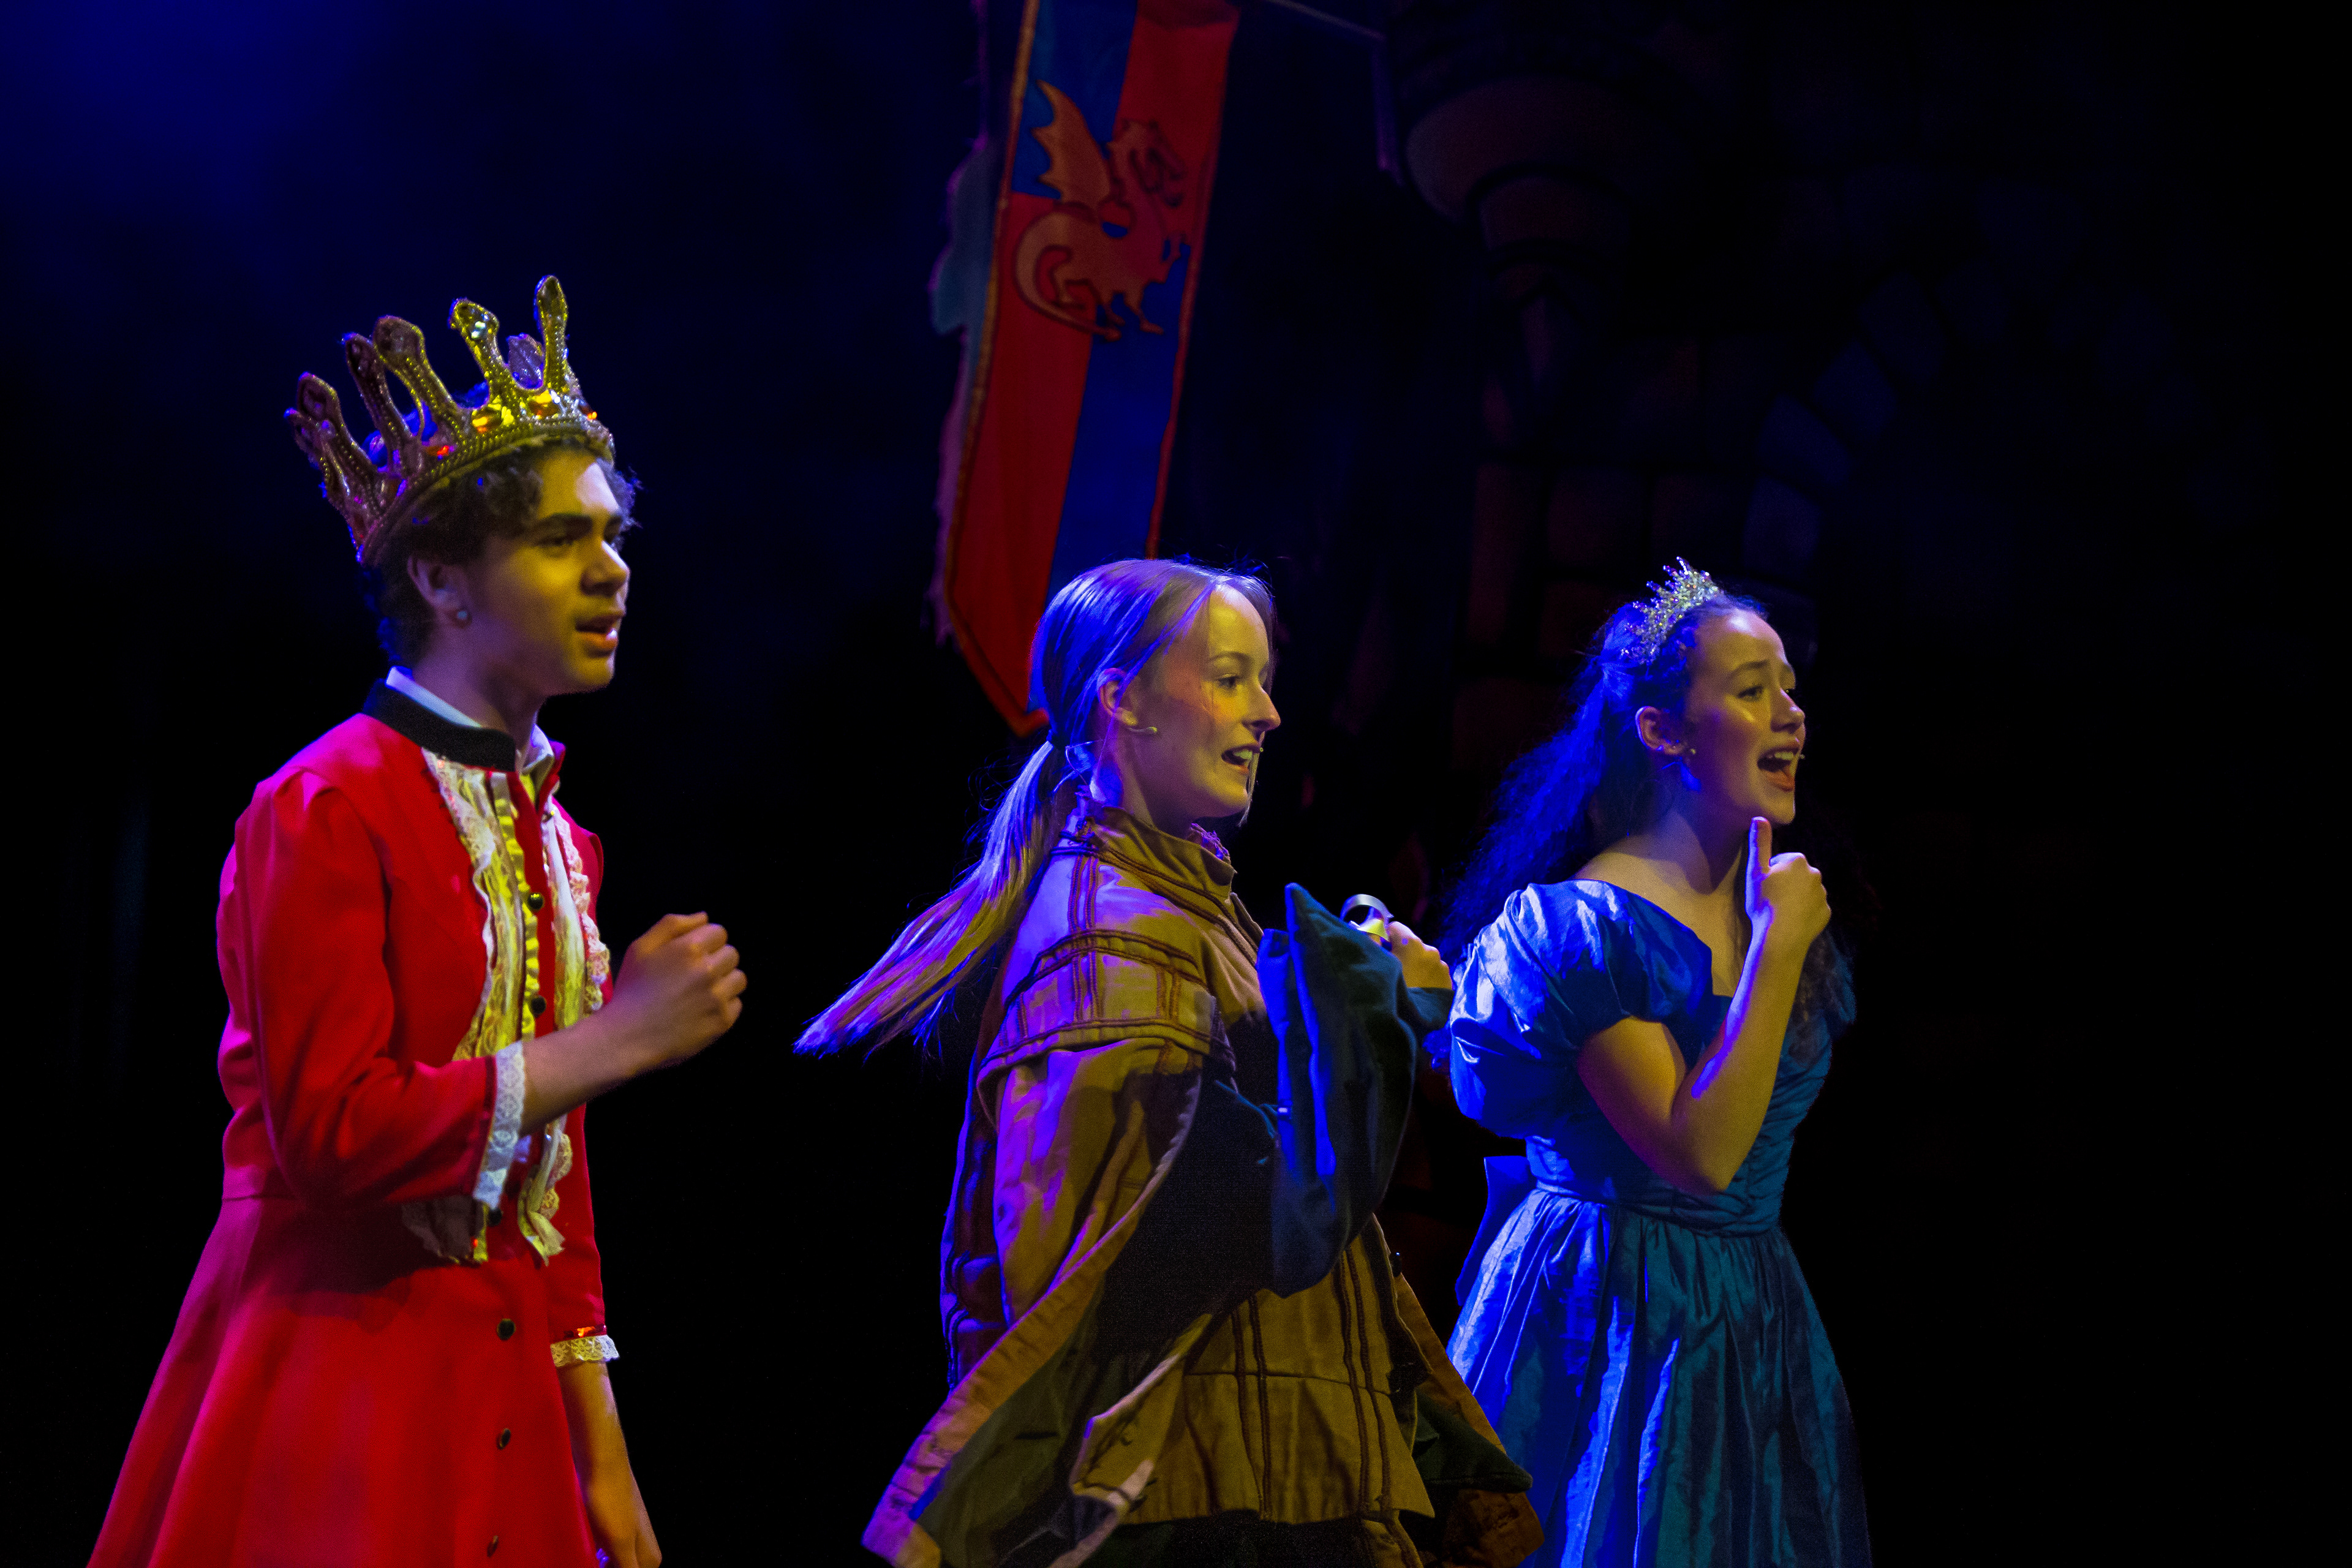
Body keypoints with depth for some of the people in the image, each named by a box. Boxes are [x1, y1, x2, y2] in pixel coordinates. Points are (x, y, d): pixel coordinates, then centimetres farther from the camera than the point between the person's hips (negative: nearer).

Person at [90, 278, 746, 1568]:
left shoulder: (555, 839, 12)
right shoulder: (326, 810, -12)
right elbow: (332, 1133, -19)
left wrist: (602, 1458, 11)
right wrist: (618, 1038, -17)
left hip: (498, 1387, 7)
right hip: (337, 1371, -7)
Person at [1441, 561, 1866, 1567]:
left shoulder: (1781, 902, 8)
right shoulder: (1585, 922, -14)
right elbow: (1698, 1155, -23)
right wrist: (1777, 946, -19)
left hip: (1754, 1320, 7)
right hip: (1611, 1321, -7)